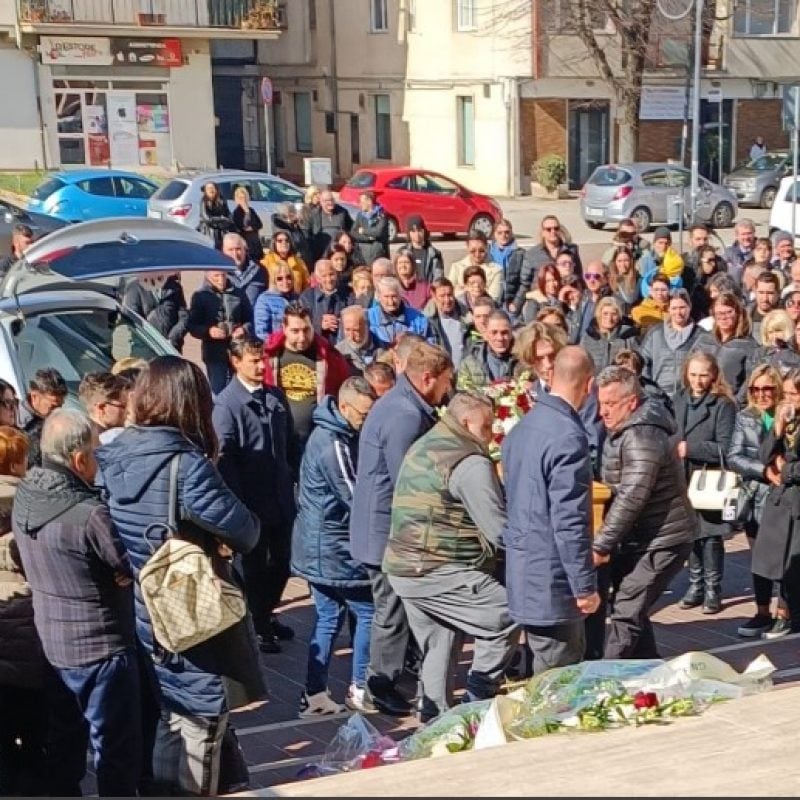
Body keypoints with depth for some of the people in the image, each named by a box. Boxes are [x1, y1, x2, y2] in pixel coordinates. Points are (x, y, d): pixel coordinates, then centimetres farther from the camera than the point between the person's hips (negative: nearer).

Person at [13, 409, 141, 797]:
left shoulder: (24, 498, -5)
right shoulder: (88, 515, -29)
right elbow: (128, 572, -20)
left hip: (49, 640, 8)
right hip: (100, 646, -8)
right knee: (117, 748, 9)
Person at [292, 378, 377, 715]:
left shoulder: (329, 434, 9)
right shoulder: (334, 445, -22)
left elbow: (350, 490, 14)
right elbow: (357, 498, -19)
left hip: (320, 545, 10)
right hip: (333, 548, -10)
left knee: (328, 616, 12)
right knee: (368, 613, 2)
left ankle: (315, 695, 15)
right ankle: (359, 690, 11)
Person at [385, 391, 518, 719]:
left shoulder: (421, 447, 16)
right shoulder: (470, 462, -14)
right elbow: (499, 530, -18)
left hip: (403, 567, 10)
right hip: (439, 574, -10)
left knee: (437, 649, 18)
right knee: (505, 619, -5)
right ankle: (476, 704, -2)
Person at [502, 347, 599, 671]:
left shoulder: (522, 426, 8)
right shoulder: (568, 437, -20)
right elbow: (569, 520, -22)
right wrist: (585, 585, -16)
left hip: (522, 569, 9)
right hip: (553, 581, -9)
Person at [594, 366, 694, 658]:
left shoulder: (642, 437, -22)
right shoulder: (622, 432, 10)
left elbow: (630, 499, -27)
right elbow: (616, 490, 17)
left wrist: (600, 546, -24)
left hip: (661, 541, -10)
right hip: (637, 540, 10)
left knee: (626, 613, -12)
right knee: (632, 609, 15)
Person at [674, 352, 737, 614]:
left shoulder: (723, 405, -8)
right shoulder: (679, 400, 8)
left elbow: (724, 448, -13)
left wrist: (689, 449, -17)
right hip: (683, 478, 5)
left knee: (710, 536, 1)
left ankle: (713, 588, 12)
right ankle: (696, 584, 23)